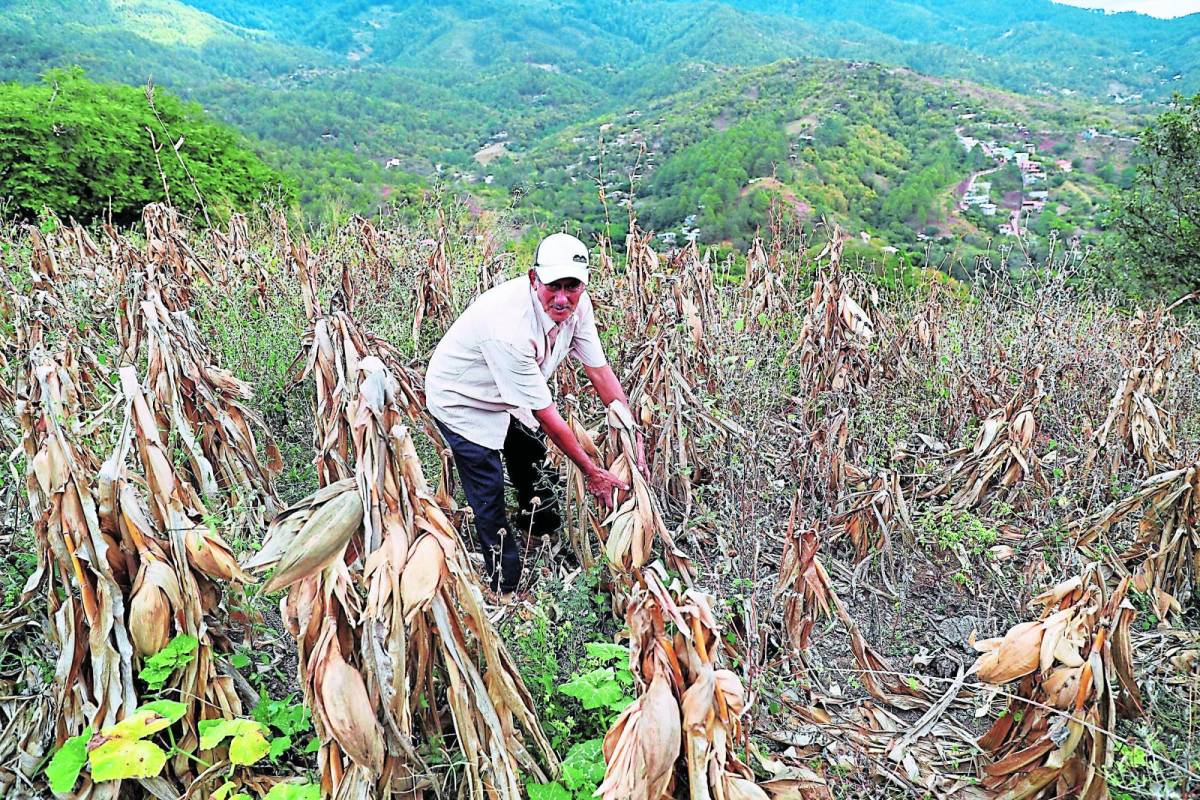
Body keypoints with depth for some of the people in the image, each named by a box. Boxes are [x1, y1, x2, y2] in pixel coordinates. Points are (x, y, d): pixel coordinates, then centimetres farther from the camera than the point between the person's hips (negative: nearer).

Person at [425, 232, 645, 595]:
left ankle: (536, 523, 57)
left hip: (507, 396, 8)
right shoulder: (509, 327, -42)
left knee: (533, 453, 26)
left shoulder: (576, 304, -21)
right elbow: (545, 413, -34)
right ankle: (506, 590, 17)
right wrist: (592, 470, -26)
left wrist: (634, 438, -14)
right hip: (461, 401, -7)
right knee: (490, 501, -4)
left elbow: (601, 372, -12)